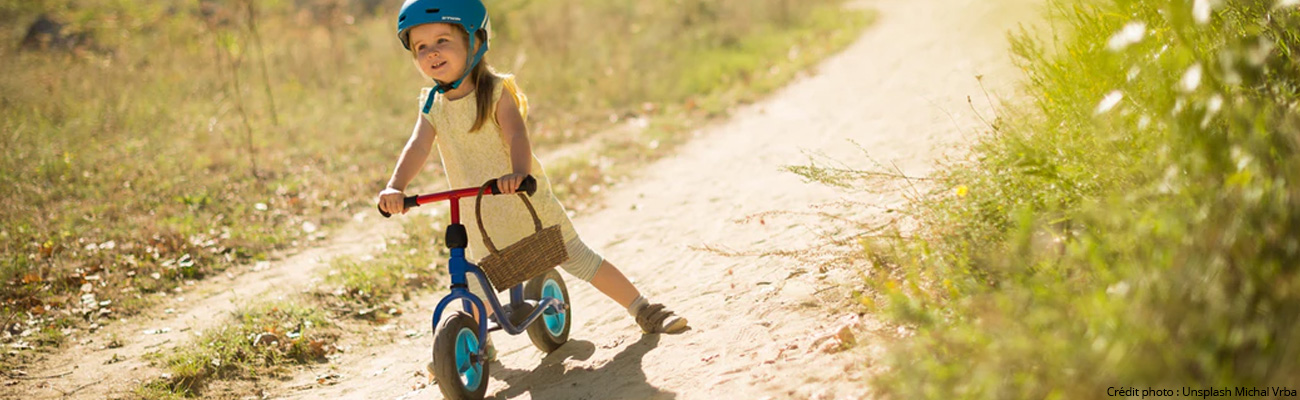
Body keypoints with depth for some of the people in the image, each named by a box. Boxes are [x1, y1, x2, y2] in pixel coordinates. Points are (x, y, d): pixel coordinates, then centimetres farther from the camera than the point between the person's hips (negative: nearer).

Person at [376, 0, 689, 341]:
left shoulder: (495, 91, -13)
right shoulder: (432, 105, -3)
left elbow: (517, 135, -28)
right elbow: (418, 147, -16)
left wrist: (519, 172, -49)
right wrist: (395, 187, -36)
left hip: (527, 201, -3)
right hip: (481, 217, 3)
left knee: (580, 260, 2)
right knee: (479, 287, 10)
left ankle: (645, 310, 14)